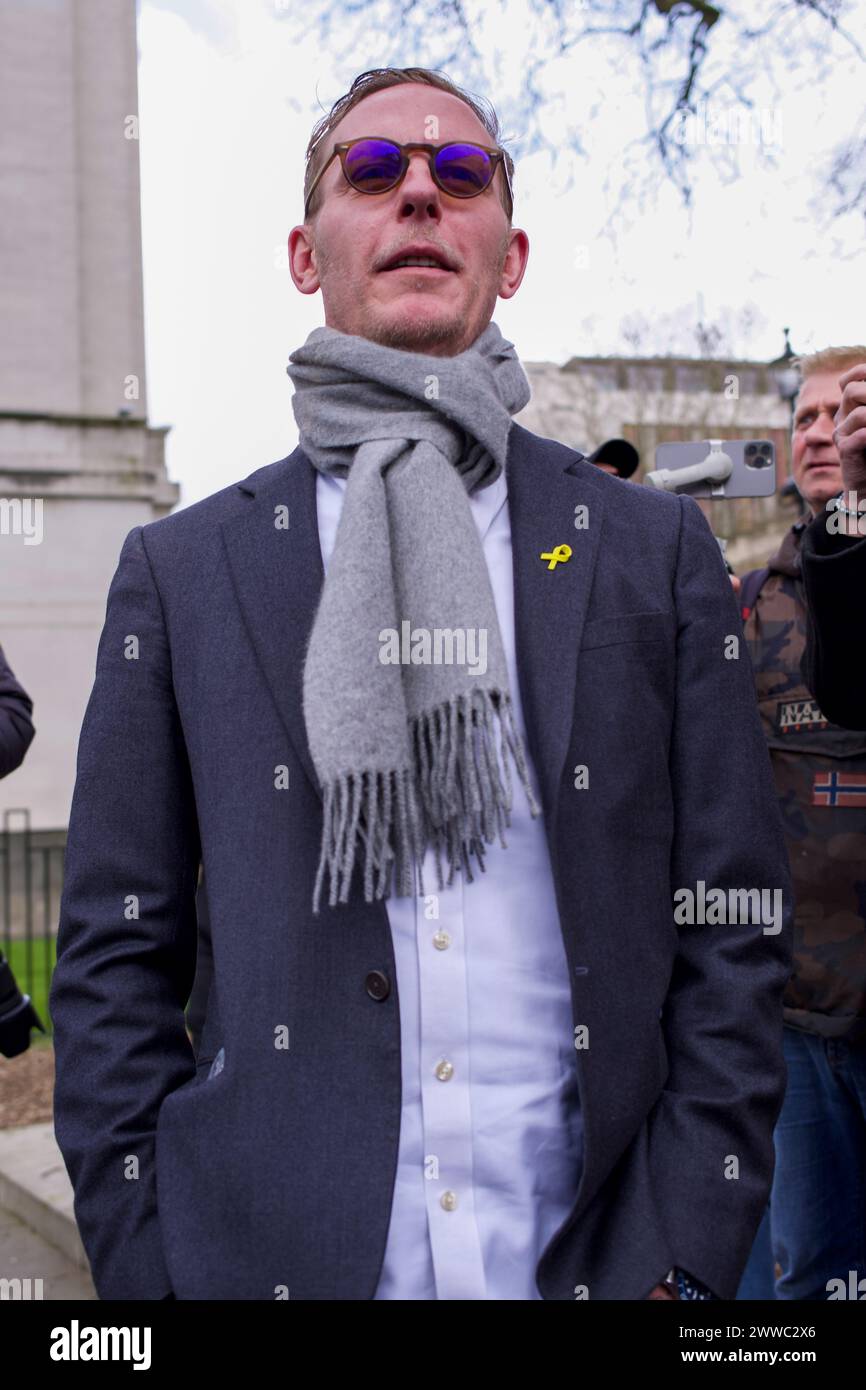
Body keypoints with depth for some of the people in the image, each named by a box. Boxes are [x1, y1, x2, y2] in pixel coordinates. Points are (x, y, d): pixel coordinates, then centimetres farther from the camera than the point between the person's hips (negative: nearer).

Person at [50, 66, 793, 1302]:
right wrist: (146, 1265, -4)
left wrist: (685, 1263, -5)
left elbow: (734, 929, 0)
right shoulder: (181, 569, 2)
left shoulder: (656, 548, 2)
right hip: (271, 1252, 0)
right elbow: (115, 957, 2)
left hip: (595, 1254, 1)